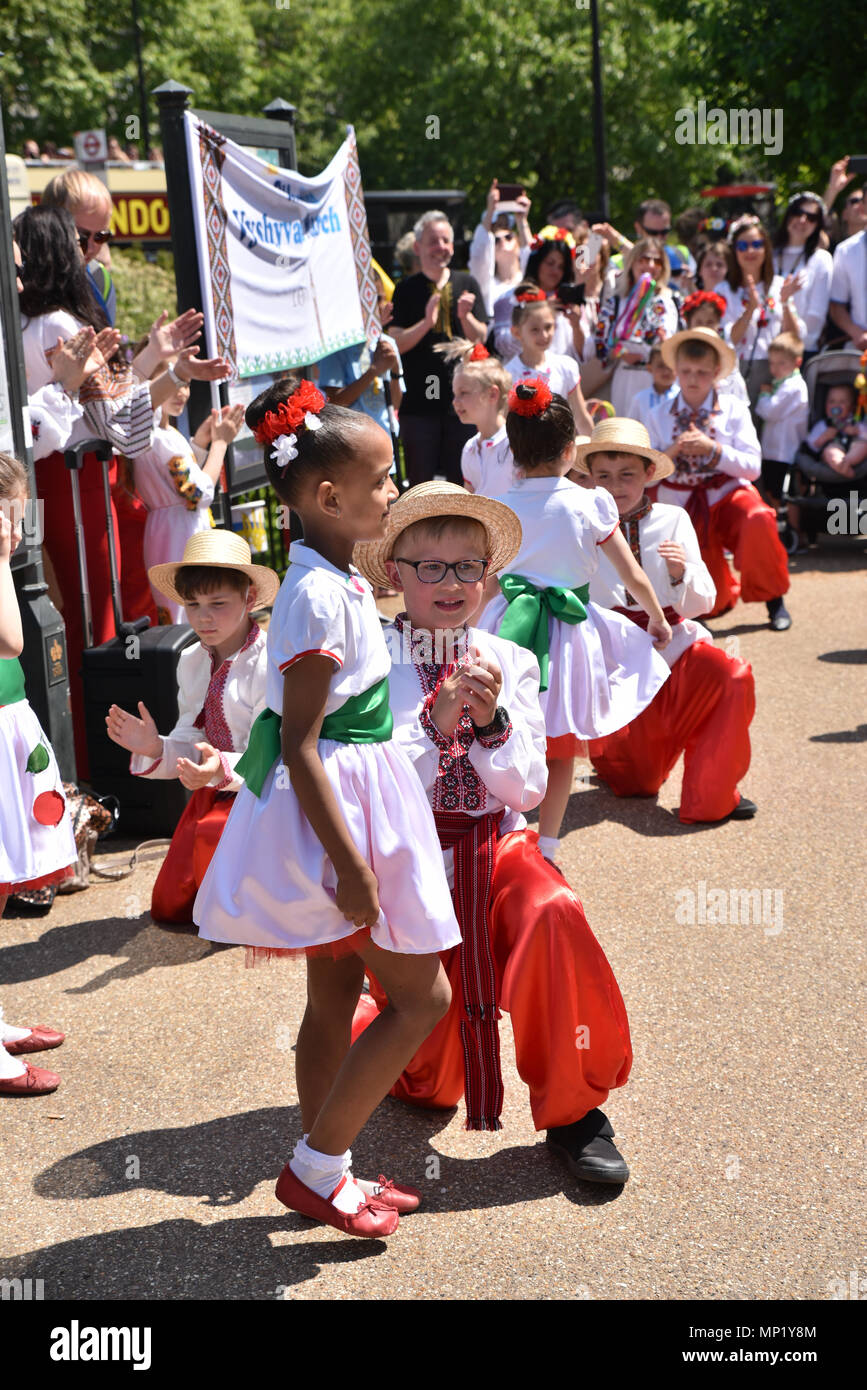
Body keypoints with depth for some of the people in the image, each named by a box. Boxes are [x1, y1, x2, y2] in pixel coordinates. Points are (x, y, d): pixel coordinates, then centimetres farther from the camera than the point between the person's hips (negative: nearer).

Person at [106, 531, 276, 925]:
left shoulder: (268, 663, -20)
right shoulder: (192, 662, 4)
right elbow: (190, 746, 4)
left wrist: (223, 769, -41)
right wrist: (155, 749, -17)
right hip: (213, 792, 7)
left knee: (214, 831, -37)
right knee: (168, 907, 5)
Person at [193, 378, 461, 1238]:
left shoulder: (335, 580, 9)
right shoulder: (319, 595, -22)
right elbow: (300, 745, -23)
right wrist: (351, 864, -24)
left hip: (353, 790, 10)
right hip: (336, 803, -10)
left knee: (335, 995, 16)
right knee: (422, 995, 0)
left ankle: (328, 1175, 28)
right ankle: (314, 1167, 8)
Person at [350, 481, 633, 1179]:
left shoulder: (511, 662, 2)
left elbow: (527, 789, -1)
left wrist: (492, 722, -19)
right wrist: (437, 721, -25)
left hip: (492, 844, 2)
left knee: (555, 915, -33)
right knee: (429, 1084, -1)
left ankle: (572, 1108, -14)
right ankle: (358, 1020, 38)